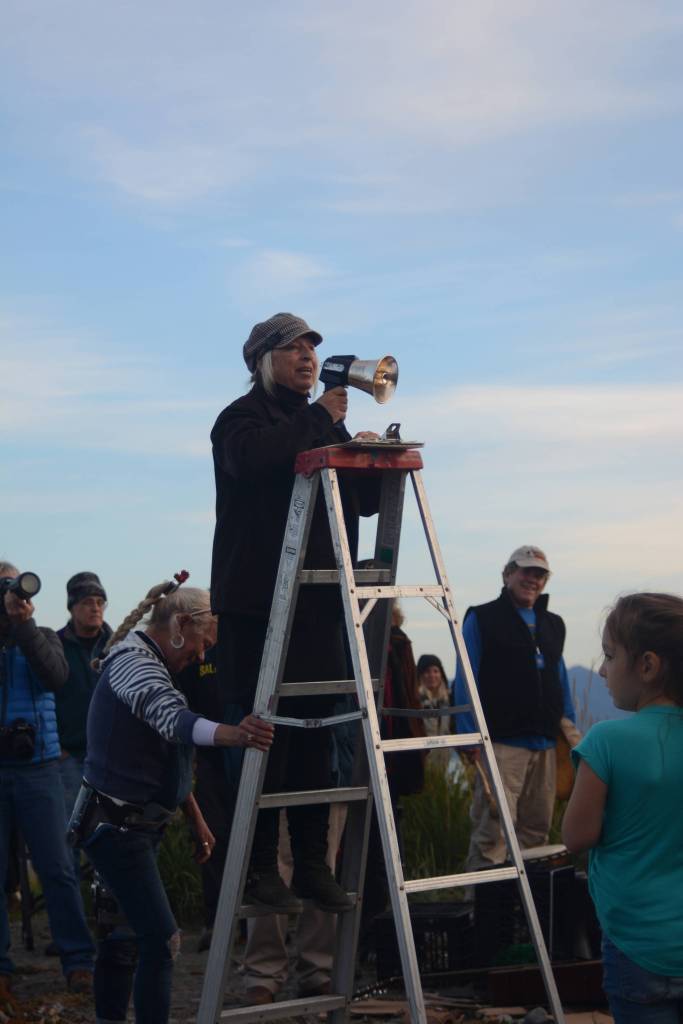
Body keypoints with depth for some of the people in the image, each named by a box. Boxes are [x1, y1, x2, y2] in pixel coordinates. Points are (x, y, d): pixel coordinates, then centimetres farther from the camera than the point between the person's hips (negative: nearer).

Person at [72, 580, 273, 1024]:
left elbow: (170, 752, 23)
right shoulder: (132, 662, -17)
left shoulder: (150, 663, 16)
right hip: (116, 823, -10)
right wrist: (232, 734, -54)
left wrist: (196, 818, 23)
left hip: (136, 824, 10)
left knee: (121, 932, 14)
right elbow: (173, 720, -37)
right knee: (162, 938, -15)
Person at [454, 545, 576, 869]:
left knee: (537, 828, 9)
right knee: (493, 830, -13)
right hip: (501, 742, -6)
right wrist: (470, 738, -10)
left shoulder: (553, 625, 20)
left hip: (544, 744, 6)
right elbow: (465, 681, -3)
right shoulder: (482, 620, 2)